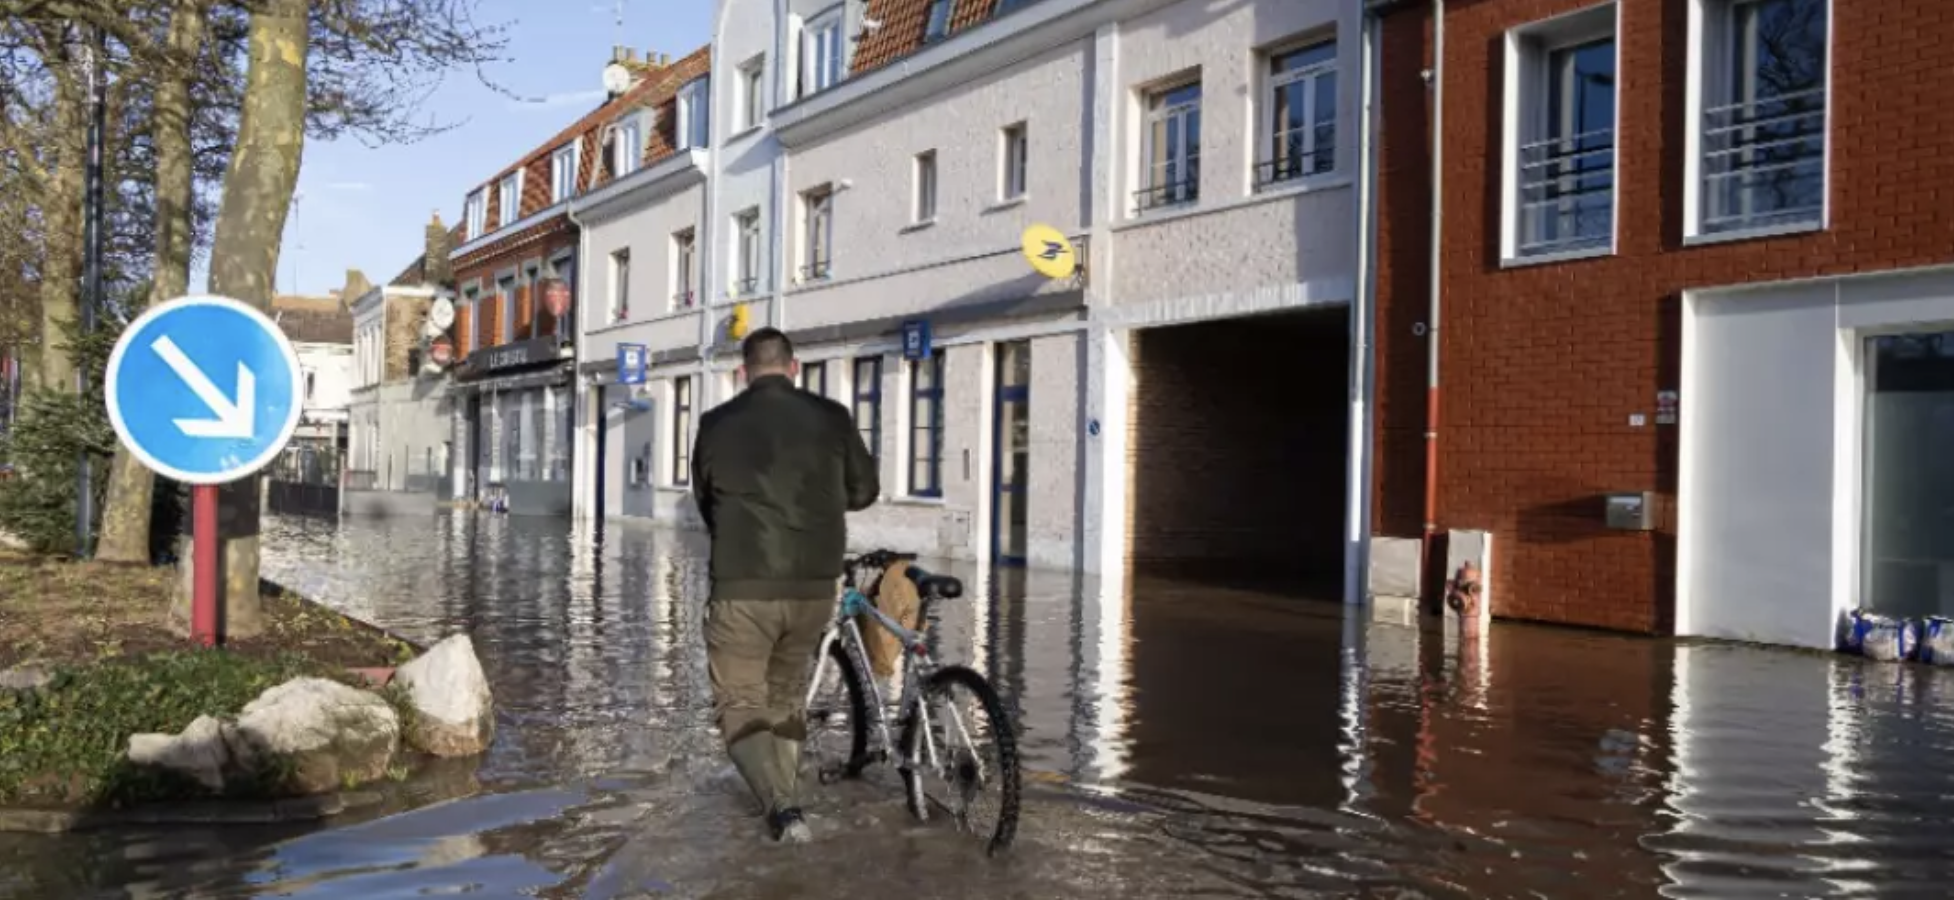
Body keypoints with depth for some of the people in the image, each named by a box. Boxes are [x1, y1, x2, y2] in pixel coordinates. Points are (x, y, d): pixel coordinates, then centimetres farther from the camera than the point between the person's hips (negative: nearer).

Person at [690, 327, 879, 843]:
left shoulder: (717, 425, -2)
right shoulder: (831, 418, -1)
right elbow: (865, 491, 11)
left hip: (742, 588, -2)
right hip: (815, 587, 3)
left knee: (741, 704, 6)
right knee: (787, 697, 22)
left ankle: (781, 806, -14)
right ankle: (785, 802, 27)